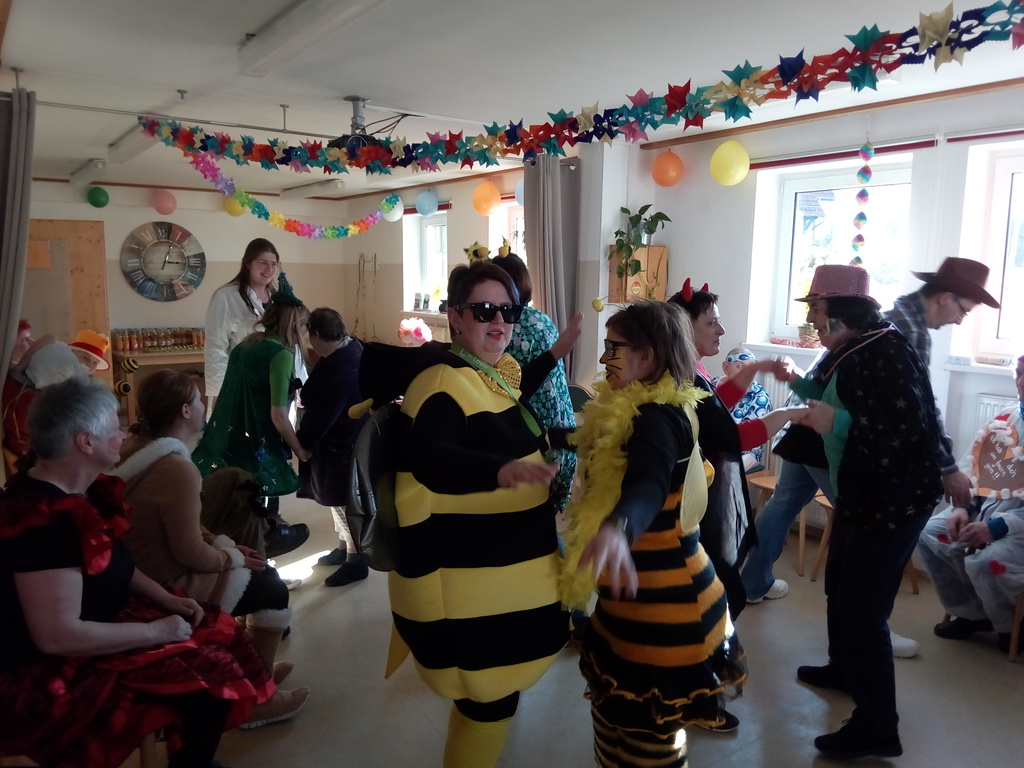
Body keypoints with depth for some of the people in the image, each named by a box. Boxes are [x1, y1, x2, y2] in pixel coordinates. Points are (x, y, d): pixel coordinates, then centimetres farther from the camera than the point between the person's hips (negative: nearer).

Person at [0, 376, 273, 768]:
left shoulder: (77, 494, 2)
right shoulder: (44, 520, -29)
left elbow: (112, 563, 16)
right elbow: (57, 636, -30)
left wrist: (166, 599, 4)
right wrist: (154, 631, -21)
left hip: (94, 629, 10)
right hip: (55, 673, -10)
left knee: (221, 634, 6)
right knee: (211, 679, -17)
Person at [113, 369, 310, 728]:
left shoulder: (135, 447, 1)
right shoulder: (177, 469, -29)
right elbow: (191, 554, -22)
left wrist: (224, 544, 6)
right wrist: (232, 557, -5)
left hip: (140, 573, 9)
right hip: (169, 587, -9)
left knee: (260, 572, 21)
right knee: (273, 589, 4)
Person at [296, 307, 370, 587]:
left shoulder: (342, 367, -31)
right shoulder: (350, 347, 0)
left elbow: (324, 415, -25)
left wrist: (299, 441, -14)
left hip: (343, 445, -10)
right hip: (344, 438, 10)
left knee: (344, 501, 5)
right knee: (340, 498, 22)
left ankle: (356, 561, 21)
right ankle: (344, 547, 39)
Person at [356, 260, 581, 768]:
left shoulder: (496, 370, 7)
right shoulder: (443, 382, -23)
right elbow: (429, 461, -39)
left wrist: (556, 354, 24)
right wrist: (502, 470, -57)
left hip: (500, 567, 10)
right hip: (466, 577, -10)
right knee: (490, 696, 3)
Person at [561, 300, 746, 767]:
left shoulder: (657, 418, -23)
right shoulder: (651, 410, 8)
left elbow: (648, 485, -44)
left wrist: (615, 529, -65)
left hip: (659, 600, -10)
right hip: (647, 590, 10)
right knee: (623, 718, 24)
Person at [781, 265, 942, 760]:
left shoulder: (886, 352, -22)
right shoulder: (849, 352, 7)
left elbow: (910, 425, -29)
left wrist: (836, 423, -32)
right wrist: (799, 385, 10)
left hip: (894, 500, -10)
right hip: (859, 493, 10)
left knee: (863, 607, -6)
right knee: (840, 586, 24)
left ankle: (877, 729, 8)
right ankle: (844, 668, 46)